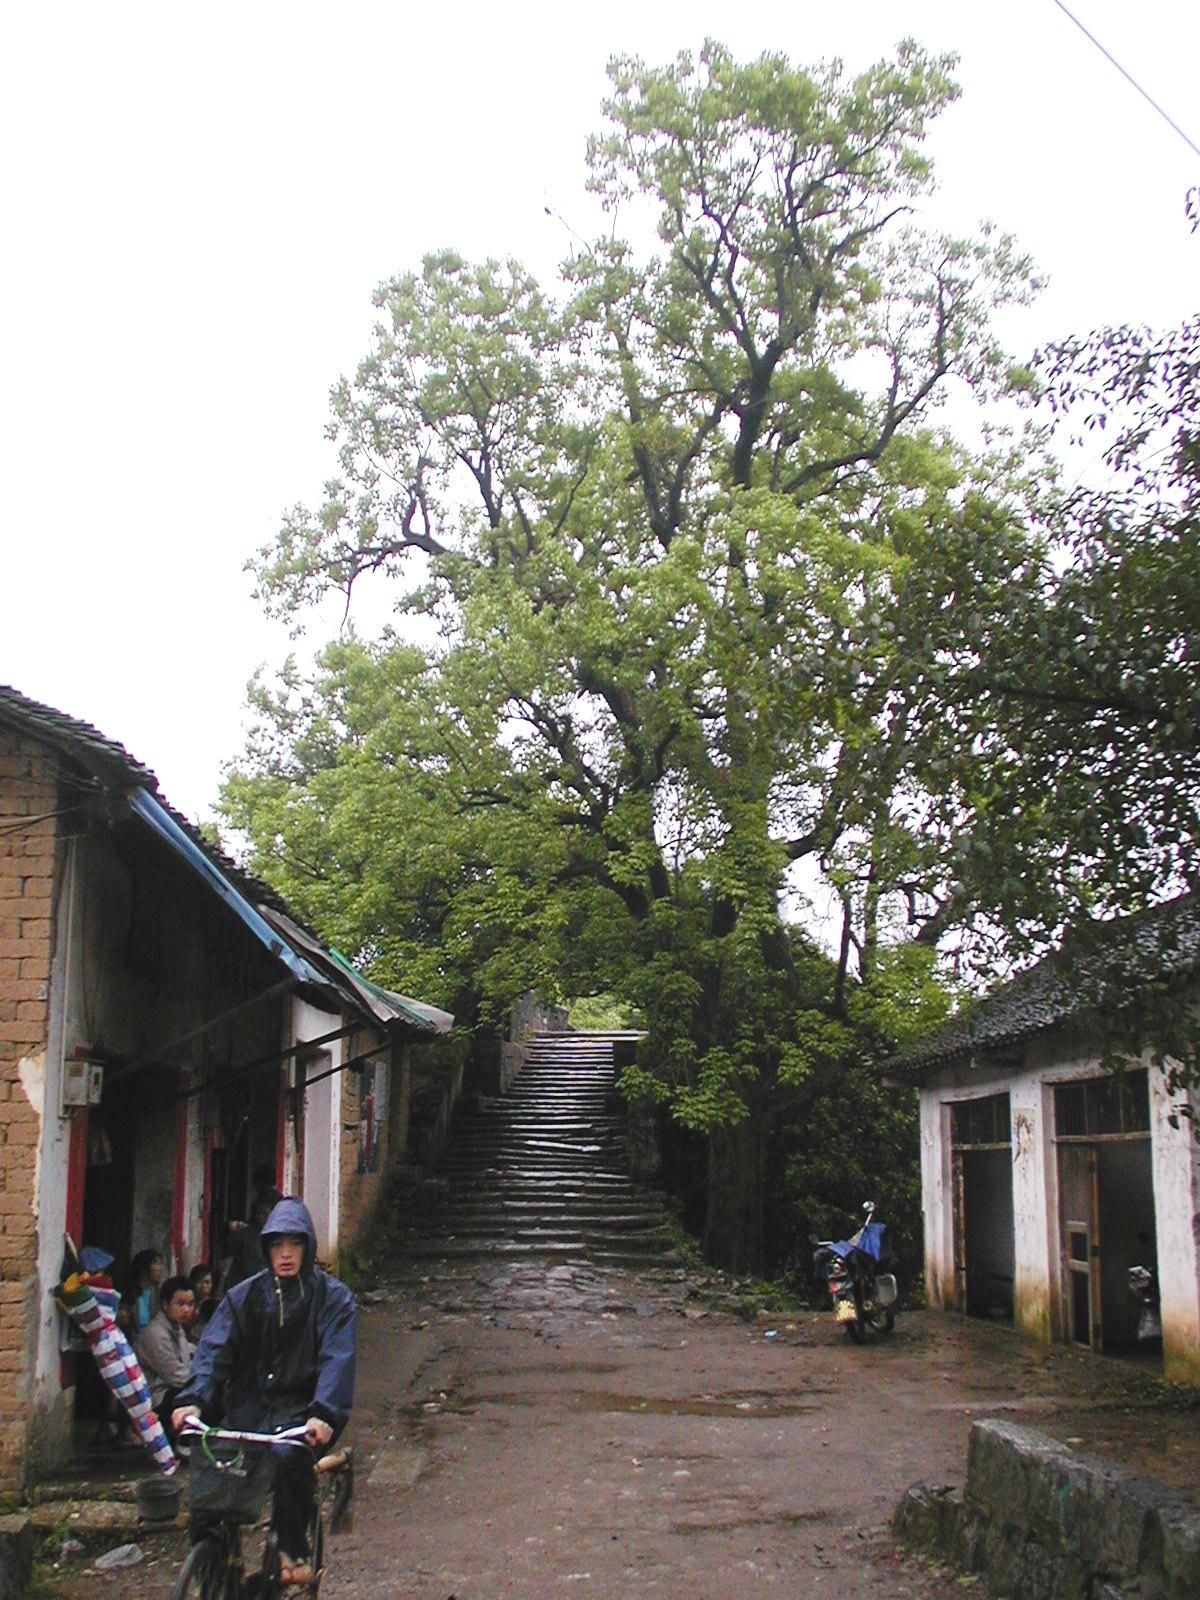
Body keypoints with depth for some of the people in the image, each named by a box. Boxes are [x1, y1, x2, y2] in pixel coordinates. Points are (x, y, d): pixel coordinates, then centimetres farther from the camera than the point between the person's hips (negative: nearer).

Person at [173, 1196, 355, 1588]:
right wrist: (194, 1400, -23)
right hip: (250, 1404, 3)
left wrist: (324, 1414, -29)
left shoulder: (332, 1297, 0)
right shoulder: (245, 1295, 7)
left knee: (289, 1454, -31)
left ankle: (293, 1549, -9)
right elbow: (214, 1347, -5)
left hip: (301, 1404, -3)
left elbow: (336, 1358, -13)